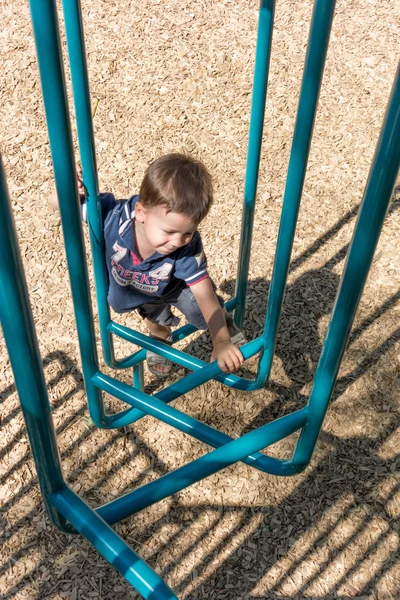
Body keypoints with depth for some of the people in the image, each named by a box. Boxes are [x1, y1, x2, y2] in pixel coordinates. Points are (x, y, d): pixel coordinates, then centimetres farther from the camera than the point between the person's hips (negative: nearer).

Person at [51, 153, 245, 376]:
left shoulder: (188, 247, -45)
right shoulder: (114, 215, -45)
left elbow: (205, 295, -37)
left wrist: (222, 342, -38)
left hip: (176, 284, -2)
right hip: (137, 289, 2)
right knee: (154, 315, 28)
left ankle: (228, 328, 31)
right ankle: (160, 339, 65)